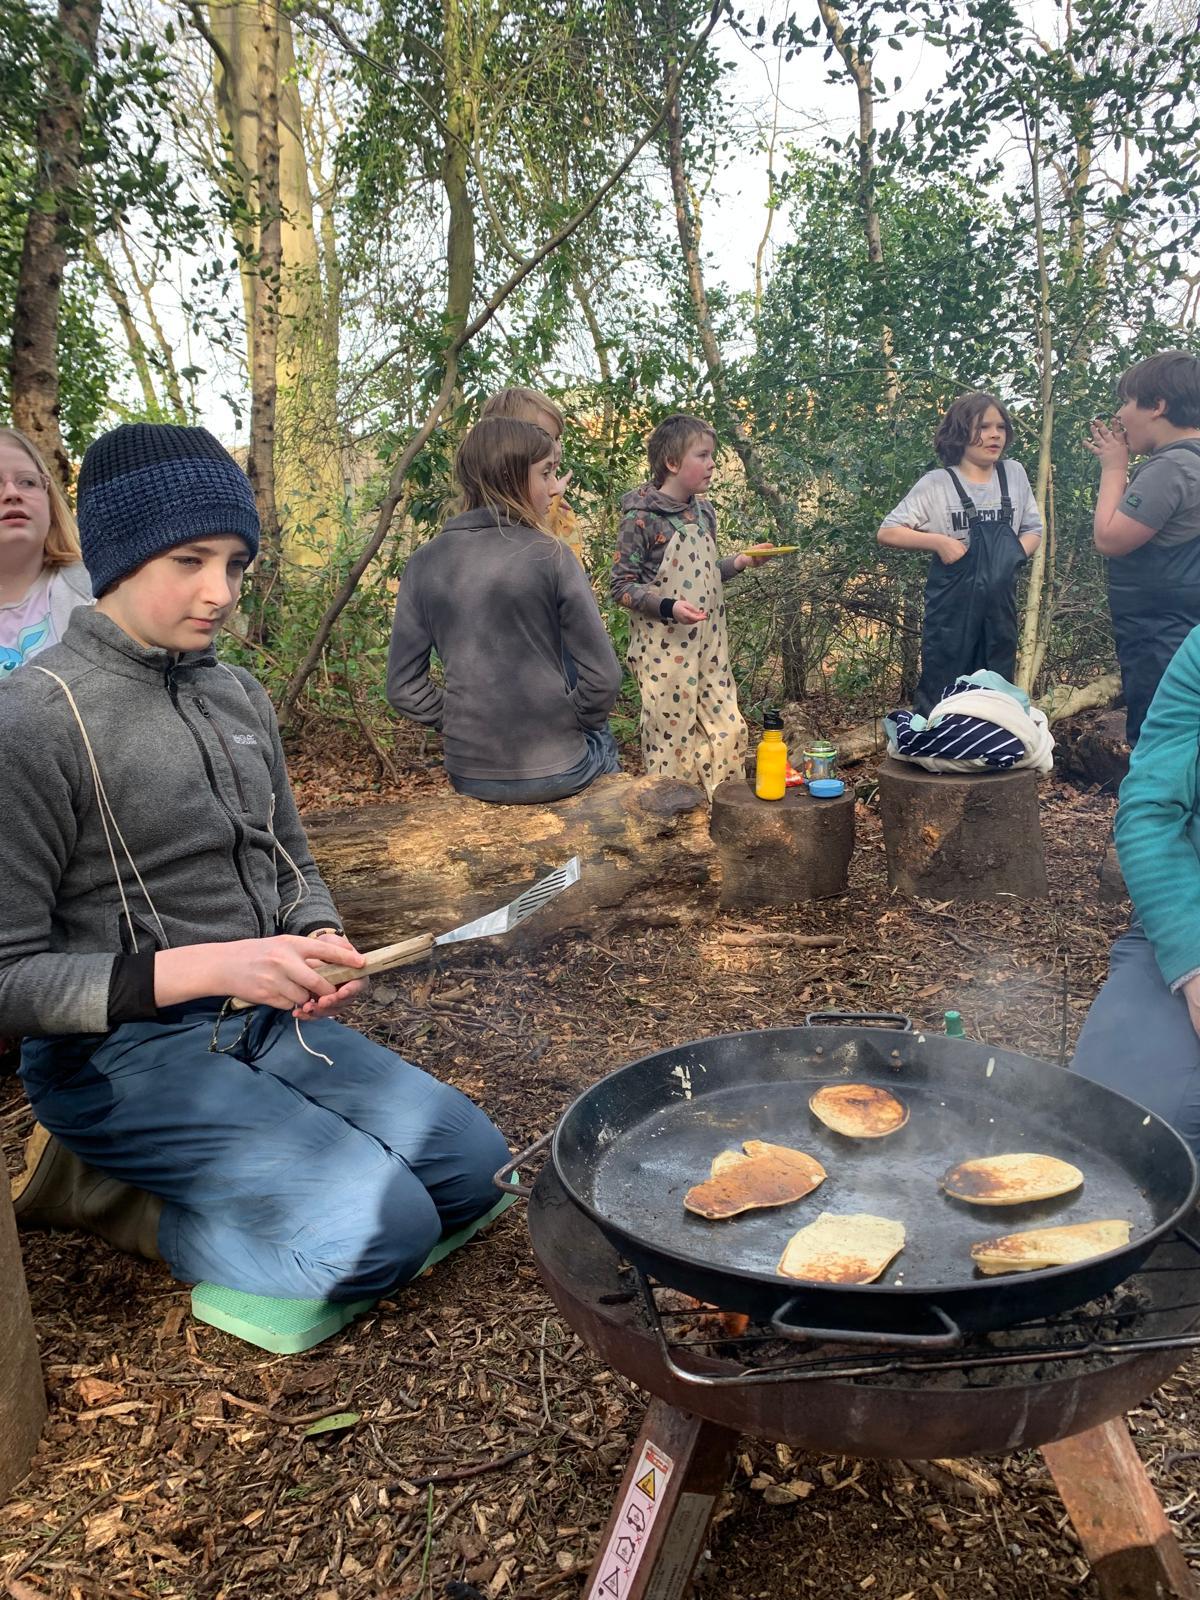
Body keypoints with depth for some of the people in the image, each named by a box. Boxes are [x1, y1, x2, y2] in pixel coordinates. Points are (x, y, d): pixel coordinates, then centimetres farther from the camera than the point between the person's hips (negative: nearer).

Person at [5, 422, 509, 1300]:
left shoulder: (238, 696, 6)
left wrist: (321, 943, -7)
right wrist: (206, 967, -26)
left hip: (265, 1021, 7)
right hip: (121, 1051, -7)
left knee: (472, 1166, 0)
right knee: (381, 1229, -20)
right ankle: (100, 1188, 0)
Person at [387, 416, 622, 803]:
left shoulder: (423, 563, -2)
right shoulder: (548, 556, -12)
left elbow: (404, 687, 0)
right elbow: (603, 677, -12)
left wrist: (463, 725, 11)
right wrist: (574, 727, 6)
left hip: (470, 775, 4)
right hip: (553, 770, -4)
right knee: (602, 742, 33)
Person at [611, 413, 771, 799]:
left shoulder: (703, 511, 10)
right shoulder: (641, 517, -12)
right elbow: (622, 586, -11)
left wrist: (740, 561, 5)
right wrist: (669, 607, -23)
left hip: (709, 644, 7)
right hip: (664, 648, -7)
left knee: (728, 728, 7)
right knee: (671, 737, 1)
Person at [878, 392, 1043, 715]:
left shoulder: (1015, 475, 6)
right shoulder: (937, 484, -7)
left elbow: (1033, 530, 16)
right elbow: (887, 532, -6)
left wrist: (1016, 555, -5)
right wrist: (939, 541, -17)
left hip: (1000, 602, 4)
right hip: (952, 604, -4)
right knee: (940, 693, 1)